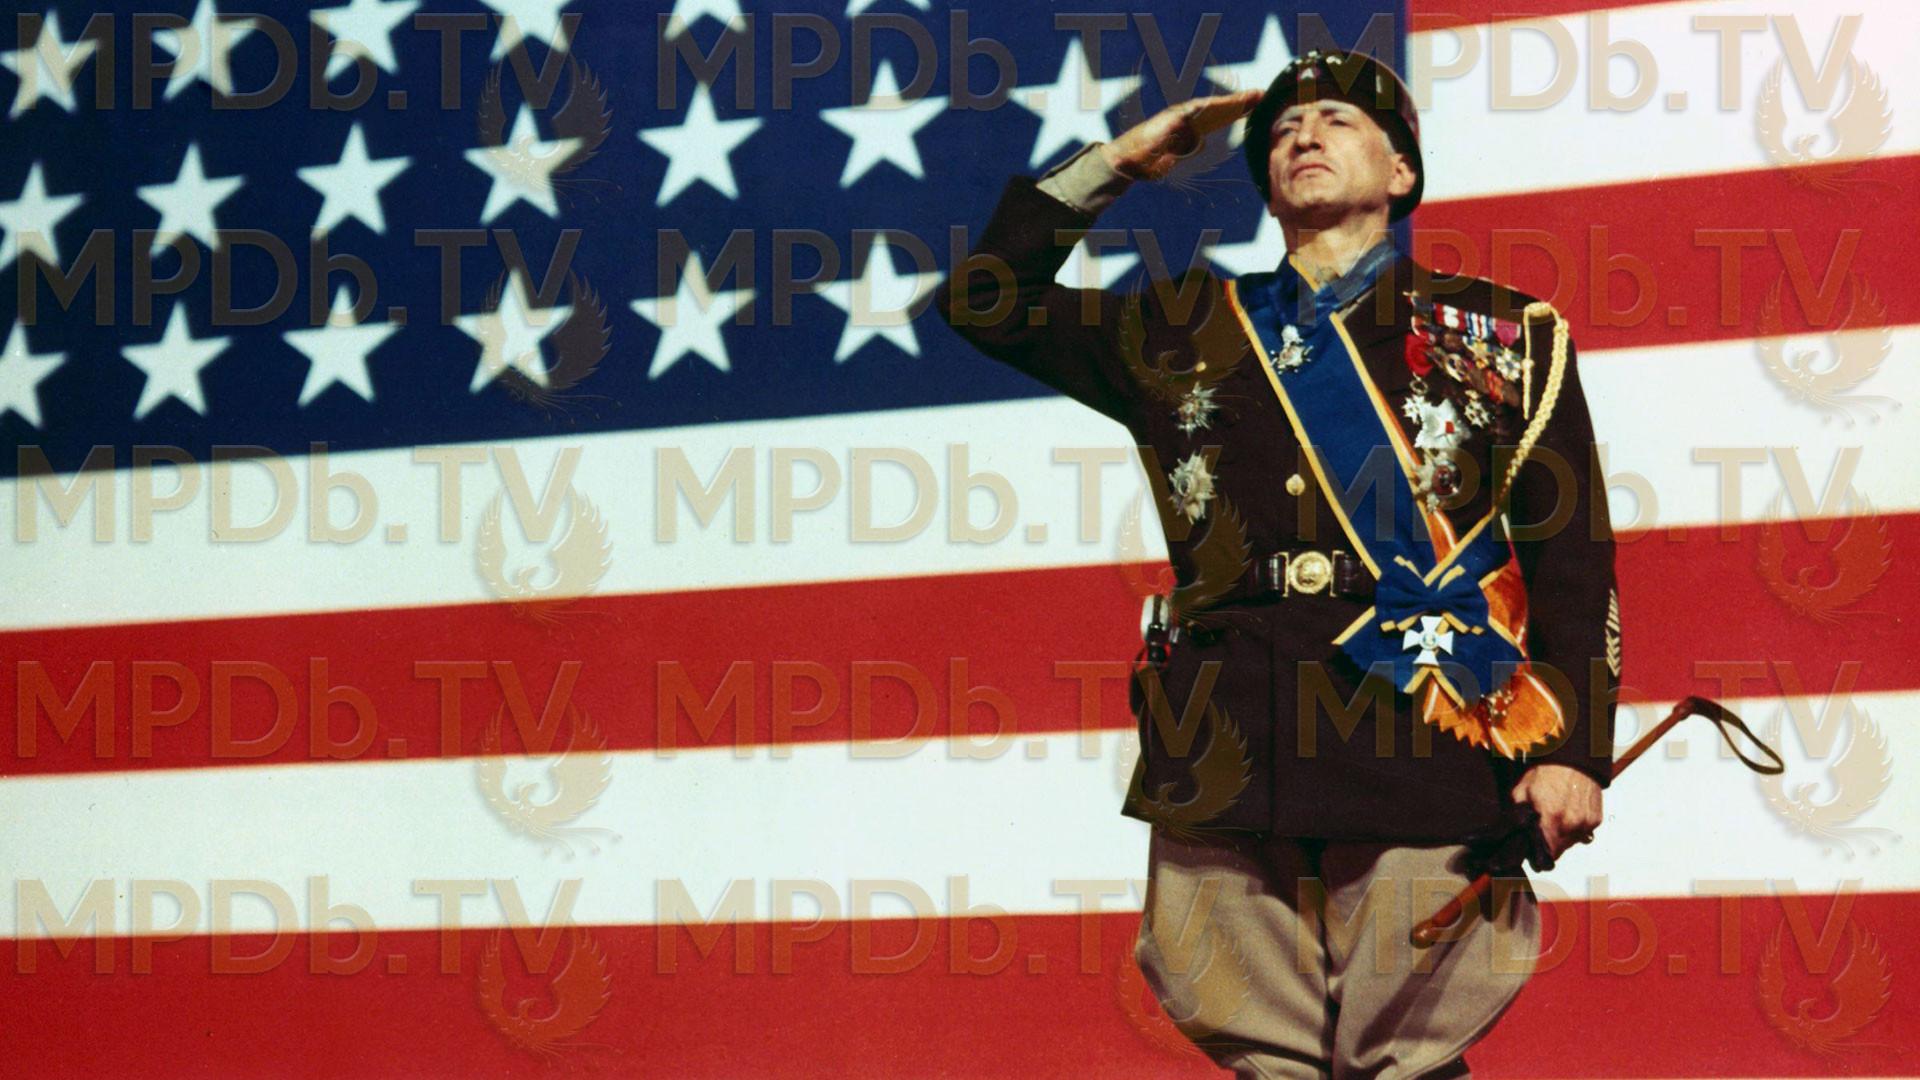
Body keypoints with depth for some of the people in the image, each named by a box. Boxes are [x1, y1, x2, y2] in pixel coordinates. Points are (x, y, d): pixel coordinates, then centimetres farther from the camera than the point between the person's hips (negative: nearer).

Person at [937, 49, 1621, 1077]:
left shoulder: (1499, 336, 12)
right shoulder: (1188, 331, 20)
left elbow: (1572, 559, 7)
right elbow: (986, 299, 24)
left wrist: (1571, 751, -4)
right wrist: (1116, 163, 20)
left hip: (1424, 750, -2)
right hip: (1224, 757, 3)